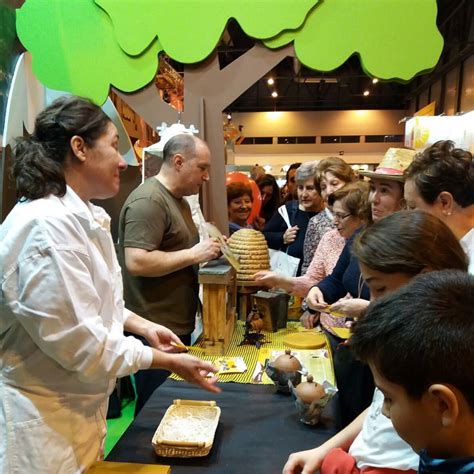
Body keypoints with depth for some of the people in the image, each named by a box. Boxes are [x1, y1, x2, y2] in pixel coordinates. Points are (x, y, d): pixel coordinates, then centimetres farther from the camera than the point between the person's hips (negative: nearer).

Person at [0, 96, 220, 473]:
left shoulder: (80, 215, 5)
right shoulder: (47, 225, -27)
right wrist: (168, 362, -18)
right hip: (43, 419, -9)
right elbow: (80, 341, -26)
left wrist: (141, 325, 3)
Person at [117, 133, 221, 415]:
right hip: (157, 331, -10)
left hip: (178, 325, 10)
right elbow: (136, 262, -27)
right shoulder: (148, 200, -18)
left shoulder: (178, 199, 14)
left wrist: (204, 250, 5)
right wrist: (194, 255, -21)